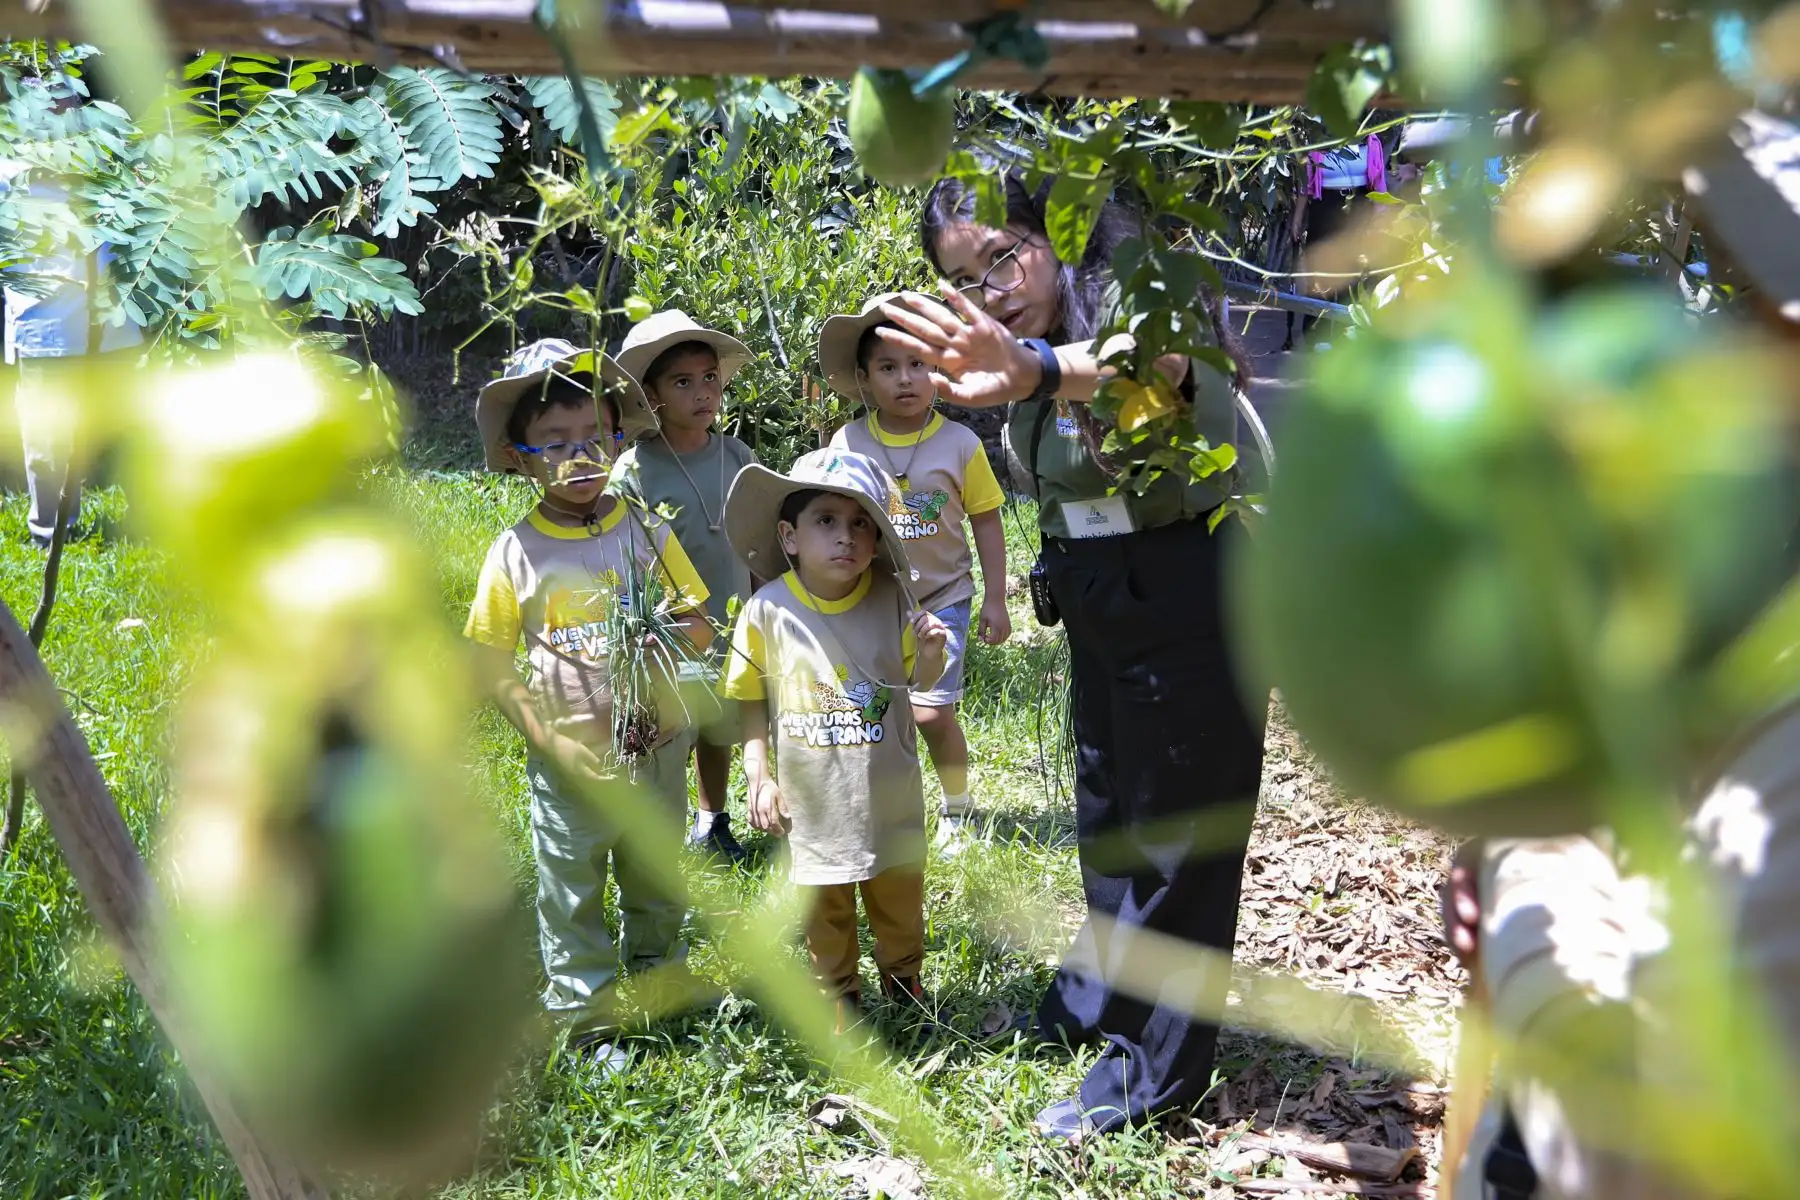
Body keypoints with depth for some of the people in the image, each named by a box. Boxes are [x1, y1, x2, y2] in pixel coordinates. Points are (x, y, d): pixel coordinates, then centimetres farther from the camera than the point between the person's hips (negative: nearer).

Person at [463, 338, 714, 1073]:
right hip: (568, 757, -2)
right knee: (571, 893, 7)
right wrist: (545, 737, -14)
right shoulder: (516, 552, -8)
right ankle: (589, 1020, 22)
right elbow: (491, 663, -4)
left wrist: (669, 632, -21)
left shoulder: (646, 531, -3)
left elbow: (700, 625, 3)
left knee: (655, 881, 18)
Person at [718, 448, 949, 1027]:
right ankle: (840, 996, 37)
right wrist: (759, 778, -8)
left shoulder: (891, 598, -10)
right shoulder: (768, 611, -14)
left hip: (889, 790, 1)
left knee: (900, 893, 19)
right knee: (825, 909, 15)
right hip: (812, 799, -1)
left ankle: (904, 977, 45)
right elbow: (751, 701, -3)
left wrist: (931, 652, -20)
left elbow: (918, 680, 2)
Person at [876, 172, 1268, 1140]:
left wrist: (1040, 369, -65)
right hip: (1099, 603, 9)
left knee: (1175, 827, 1)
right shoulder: (1037, 343, 5)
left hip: (1188, 595, -8)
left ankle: (1155, 1064, 15)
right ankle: (1097, 993, 43)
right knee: (1105, 807, 22)